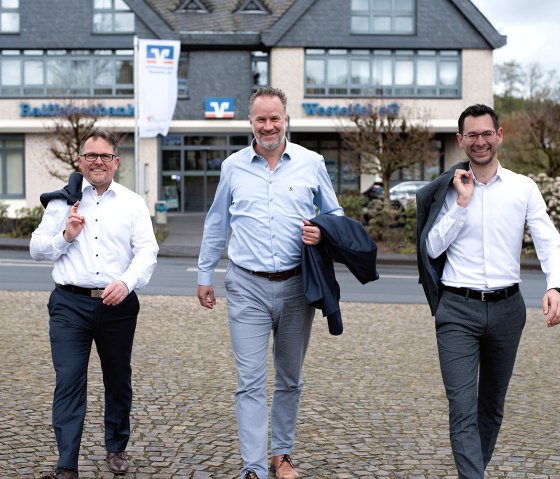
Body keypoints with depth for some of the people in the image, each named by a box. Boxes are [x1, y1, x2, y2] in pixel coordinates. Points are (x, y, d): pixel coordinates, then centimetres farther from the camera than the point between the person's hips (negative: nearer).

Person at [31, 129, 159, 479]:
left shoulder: (133, 203, 7)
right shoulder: (63, 201, 8)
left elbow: (147, 252, -2)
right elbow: (37, 249, 9)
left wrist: (126, 282, -19)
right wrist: (66, 236, -9)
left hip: (118, 304, 1)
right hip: (70, 303, -1)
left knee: (119, 380, 13)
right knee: (69, 381, -6)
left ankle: (117, 448, 33)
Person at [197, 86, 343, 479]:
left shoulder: (311, 163, 2)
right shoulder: (233, 167, 4)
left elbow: (335, 215, 11)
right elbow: (216, 225, 13)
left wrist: (323, 233, -12)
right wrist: (205, 275, 14)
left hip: (297, 285, 1)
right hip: (248, 287, -1)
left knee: (290, 379, 14)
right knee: (251, 382, -5)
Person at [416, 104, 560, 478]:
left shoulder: (524, 188, 1)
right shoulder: (447, 191, 2)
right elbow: (432, 248, -3)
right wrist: (461, 203, -10)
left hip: (506, 307, 2)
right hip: (458, 310, -2)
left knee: (493, 405, 17)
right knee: (463, 408, -10)